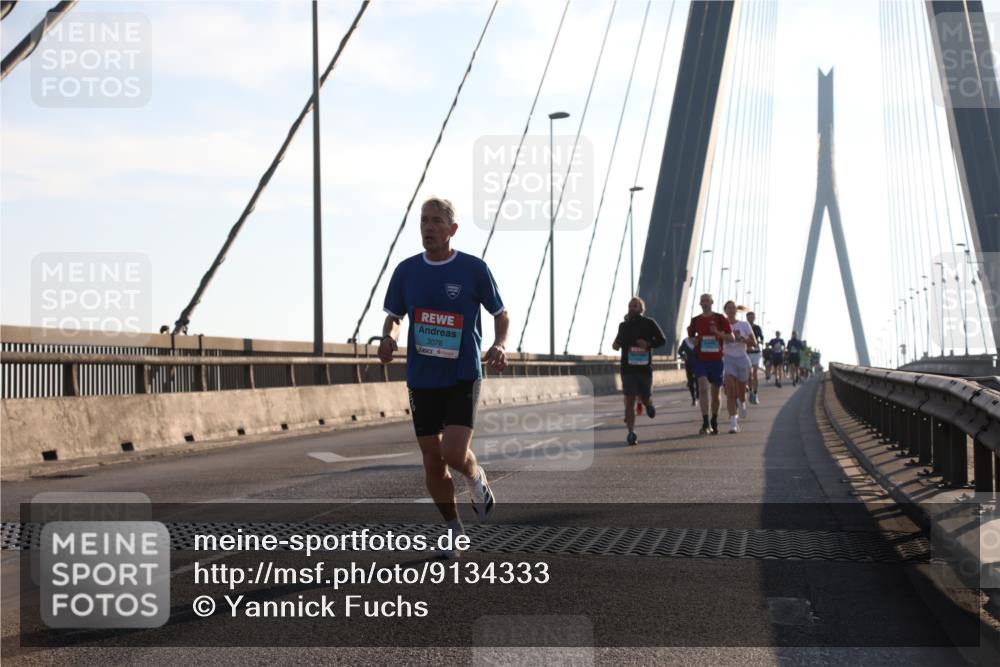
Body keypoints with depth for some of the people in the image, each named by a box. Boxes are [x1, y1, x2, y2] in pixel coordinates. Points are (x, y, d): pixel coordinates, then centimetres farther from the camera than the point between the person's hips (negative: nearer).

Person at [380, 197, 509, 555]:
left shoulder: (474, 269, -6)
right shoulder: (406, 270, 2)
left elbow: (501, 314, 4)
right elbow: (394, 316, 14)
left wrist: (499, 346, -14)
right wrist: (389, 337, -8)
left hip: (463, 377, -3)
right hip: (422, 379, 3)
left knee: (455, 453, -17)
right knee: (433, 462, 4)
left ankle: (477, 478, 19)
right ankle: (455, 531, 22)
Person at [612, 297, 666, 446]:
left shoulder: (649, 324, 1)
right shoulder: (623, 326, 11)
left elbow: (662, 339, 0)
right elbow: (618, 343, 24)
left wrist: (648, 344, -17)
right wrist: (615, 345, 1)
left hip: (645, 368, -1)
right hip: (628, 369, 1)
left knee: (645, 398, 6)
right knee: (630, 401, -9)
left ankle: (649, 404, 45)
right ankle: (631, 433, -10)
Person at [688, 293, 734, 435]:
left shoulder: (720, 319, 1)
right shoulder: (695, 320, 7)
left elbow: (731, 338, 0)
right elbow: (691, 337, 20)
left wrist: (718, 333, -17)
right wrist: (694, 341, -3)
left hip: (716, 359, 0)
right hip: (701, 359, 0)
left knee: (715, 392, 9)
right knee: (703, 387, -19)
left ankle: (714, 422, 27)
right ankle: (705, 422, -23)